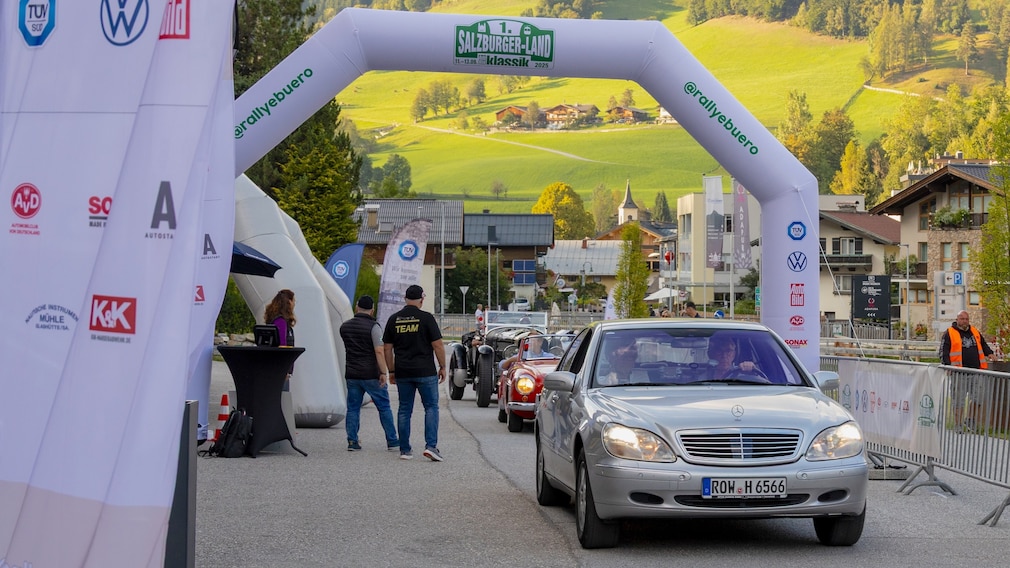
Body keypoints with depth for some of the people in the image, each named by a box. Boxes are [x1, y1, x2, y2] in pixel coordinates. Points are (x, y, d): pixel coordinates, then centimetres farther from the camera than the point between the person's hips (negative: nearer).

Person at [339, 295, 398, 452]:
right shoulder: (373, 326, -11)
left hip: (352, 374, 4)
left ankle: (352, 442, 4)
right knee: (384, 407, 3)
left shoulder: (344, 326, 7)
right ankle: (392, 442, 4)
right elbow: (379, 351, -18)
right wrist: (383, 373, -17)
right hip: (371, 375, -4)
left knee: (353, 408, 9)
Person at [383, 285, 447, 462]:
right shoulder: (426, 318, -6)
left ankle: (405, 449, 10)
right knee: (431, 407, 3)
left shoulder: (394, 319, 6)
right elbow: (438, 345, -8)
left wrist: (391, 371, 16)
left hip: (402, 373, 4)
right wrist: (442, 367, 3)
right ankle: (431, 445, -9)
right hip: (425, 372, -4)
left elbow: (387, 348, 8)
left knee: (404, 410, 9)